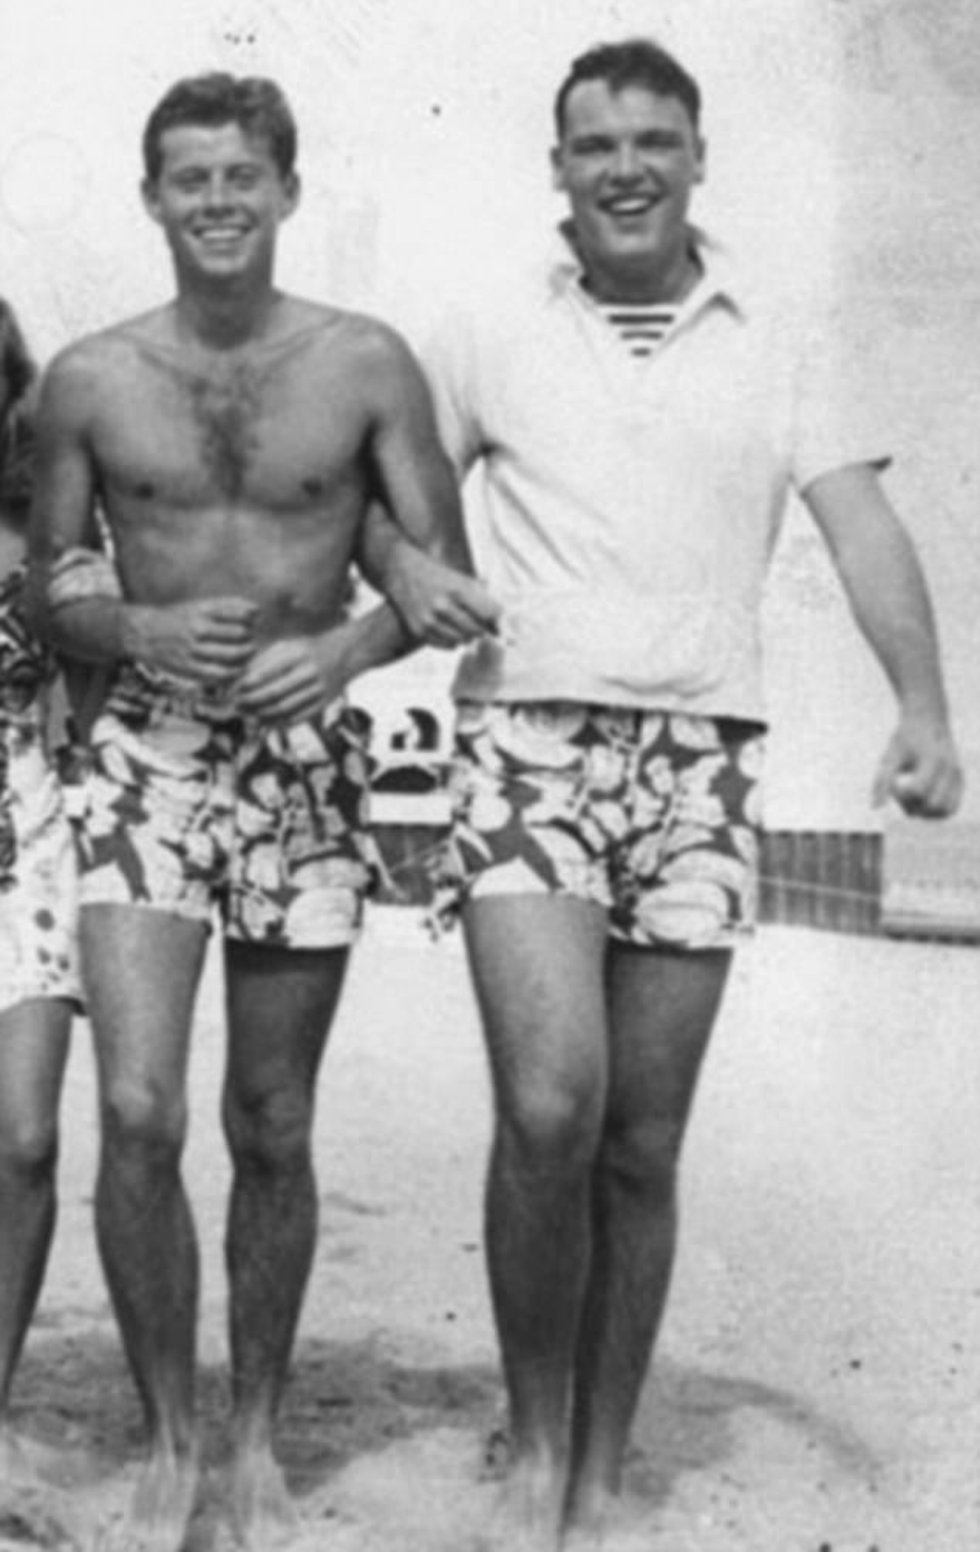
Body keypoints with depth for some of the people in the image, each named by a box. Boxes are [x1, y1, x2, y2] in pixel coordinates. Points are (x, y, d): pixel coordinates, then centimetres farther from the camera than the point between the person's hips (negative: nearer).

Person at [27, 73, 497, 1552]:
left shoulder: (367, 364, 0)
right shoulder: (88, 379, 2)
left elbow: (448, 578, 1)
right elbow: (49, 592, 8)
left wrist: (346, 645, -19)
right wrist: (142, 630, -13)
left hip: (310, 760, 0)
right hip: (145, 756, 0)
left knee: (271, 1129, 6)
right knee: (138, 1114, -13)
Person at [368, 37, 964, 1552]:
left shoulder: (773, 342, 9)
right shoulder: (490, 336, 8)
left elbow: (860, 519, -1)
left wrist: (925, 706, -17)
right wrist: (415, 577, -8)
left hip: (700, 758, 1)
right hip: (530, 742, -1)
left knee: (642, 1145, 4)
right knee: (550, 1108, -18)